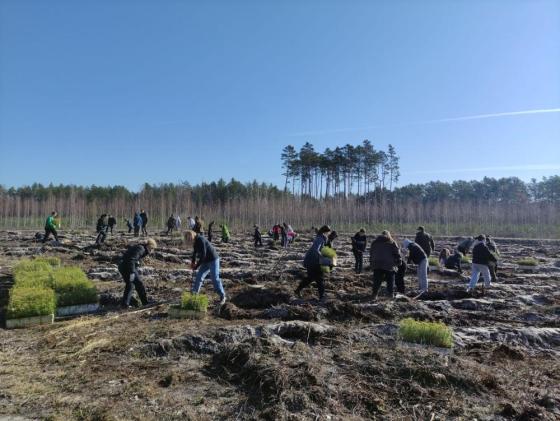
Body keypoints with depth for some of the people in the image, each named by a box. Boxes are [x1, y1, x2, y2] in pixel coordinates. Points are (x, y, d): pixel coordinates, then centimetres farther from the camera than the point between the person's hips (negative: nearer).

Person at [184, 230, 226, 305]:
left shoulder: (201, 240, -25)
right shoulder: (195, 241, 2)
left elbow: (203, 255, -25)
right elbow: (195, 252, 17)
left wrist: (196, 266, -17)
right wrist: (193, 262, 3)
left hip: (213, 260, -9)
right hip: (206, 261, 9)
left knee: (215, 279, -9)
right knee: (199, 277, 9)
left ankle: (222, 297, 0)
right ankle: (194, 294, 21)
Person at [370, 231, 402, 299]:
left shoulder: (375, 242, 17)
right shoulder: (392, 242, 6)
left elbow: (371, 253, 19)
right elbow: (397, 253, 2)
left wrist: (371, 262, 22)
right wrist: (398, 262, 8)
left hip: (377, 264, 2)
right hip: (389, 265, -2)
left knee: (377, 280, 4)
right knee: (390, 280, 10)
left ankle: (375, 294, -1)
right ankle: (390, 293, 11)